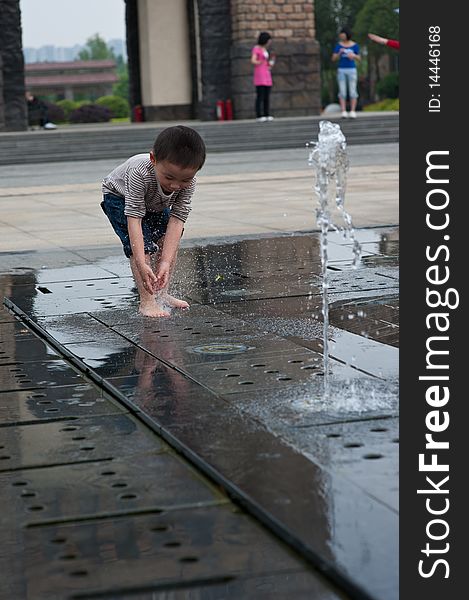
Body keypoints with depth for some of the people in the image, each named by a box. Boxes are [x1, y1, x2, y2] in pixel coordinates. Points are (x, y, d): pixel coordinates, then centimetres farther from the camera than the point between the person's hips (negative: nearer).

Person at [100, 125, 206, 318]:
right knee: (142, 244, -20)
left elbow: (176, 219, -34)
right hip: (119, 196, -5)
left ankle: (161, 294, 10)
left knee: (170, 239, -4)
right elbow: (133, 218, -46)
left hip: (155, 203, 5)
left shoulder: (188, 182, -33)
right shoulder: (140, 172, -46)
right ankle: (146, 302, -15)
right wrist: (141, 264, -51)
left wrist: (166, 262, -42)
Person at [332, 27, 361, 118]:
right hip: (341, 70, 1)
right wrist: (339, 53, -18)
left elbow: (359, 59, 5)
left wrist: (354, 55, -17)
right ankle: (343, 112, -1)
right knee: (342, 92, -3)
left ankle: (353, 111, 0)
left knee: (352, 91, -4)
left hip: (352, 70, -1)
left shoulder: (355, 45, 1)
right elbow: (334, 59, 1)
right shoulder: (338, 45, 3)